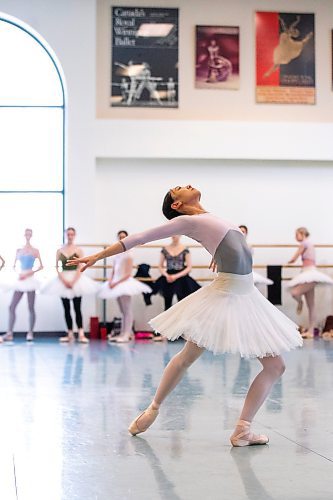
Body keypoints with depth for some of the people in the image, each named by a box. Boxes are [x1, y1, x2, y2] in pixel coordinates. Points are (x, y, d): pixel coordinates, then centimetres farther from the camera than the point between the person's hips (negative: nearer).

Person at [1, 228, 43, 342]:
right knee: (12, 306, -3)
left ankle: (30, 333, 3)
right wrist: (19, 273, -2)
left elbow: (41, 266, -2)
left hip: (30, 280, -4)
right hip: (20, 281, 4)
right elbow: (15, 265, 17)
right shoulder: (19, 250, 12)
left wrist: (29, 273, -11)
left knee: (31, 308, -2)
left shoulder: (35, 250, 2)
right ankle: (9, 333, -3)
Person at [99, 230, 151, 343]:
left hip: (125, 283, -8)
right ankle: (123, 333, 17)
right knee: (122, 311, 12)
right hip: (116, 284, 8)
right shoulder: (117, 255, 12)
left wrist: (117, 283, -19)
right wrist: (110, 281, -4)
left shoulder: (127, 255, -9)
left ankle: (126, 335, -5)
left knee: (127, 310, -4)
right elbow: (113, 272, 14)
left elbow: (128, 274, -14)